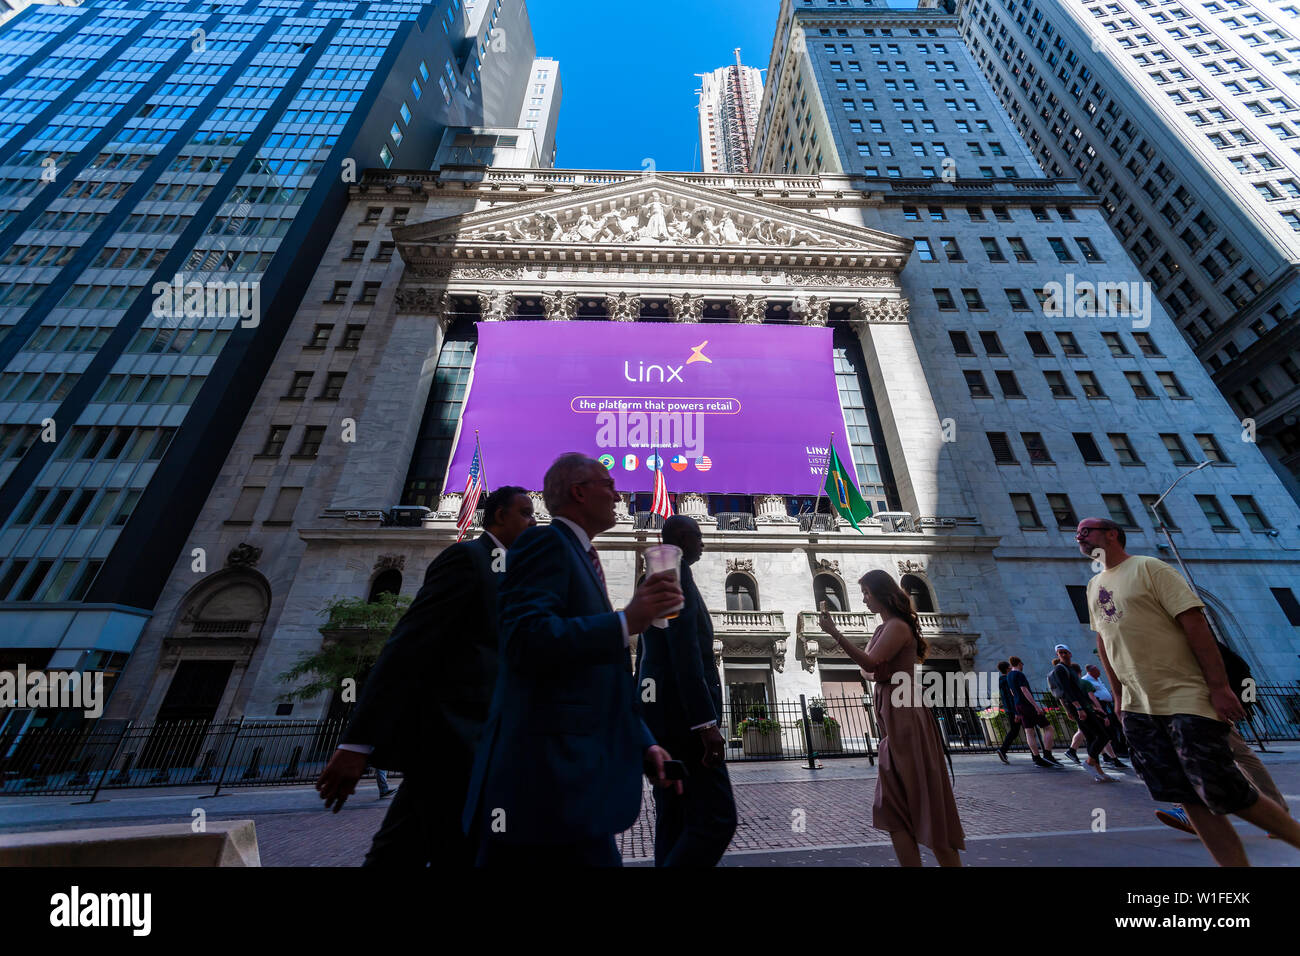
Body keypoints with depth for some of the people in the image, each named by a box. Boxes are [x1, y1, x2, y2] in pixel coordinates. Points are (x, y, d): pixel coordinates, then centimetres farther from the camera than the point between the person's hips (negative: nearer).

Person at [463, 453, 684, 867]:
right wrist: (626, 622, -26)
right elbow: (525, 640, -26)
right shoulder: (546, 543, -10)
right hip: (549, 773, -9)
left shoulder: (579, 555, 18)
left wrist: (643, 744, 12)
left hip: (575, 773, 9)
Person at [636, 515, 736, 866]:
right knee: (716, 819, -6)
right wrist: (707, 722, -23)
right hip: (679, 709, -10)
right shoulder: (675, 571, -11)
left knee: (674, 821, 14)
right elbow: (684, 651, -21)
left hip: (659, 711, 10)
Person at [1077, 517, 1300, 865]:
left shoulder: (1148, 567, -8)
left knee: (1224, 794, -3)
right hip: (1137, 709, 6)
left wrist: (1219, 686, -19)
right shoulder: (1094, 585, 12)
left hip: (1186, 699, -6)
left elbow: (1194, 621, -13)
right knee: (1189, 798, 7)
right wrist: (1119, 695, 17)